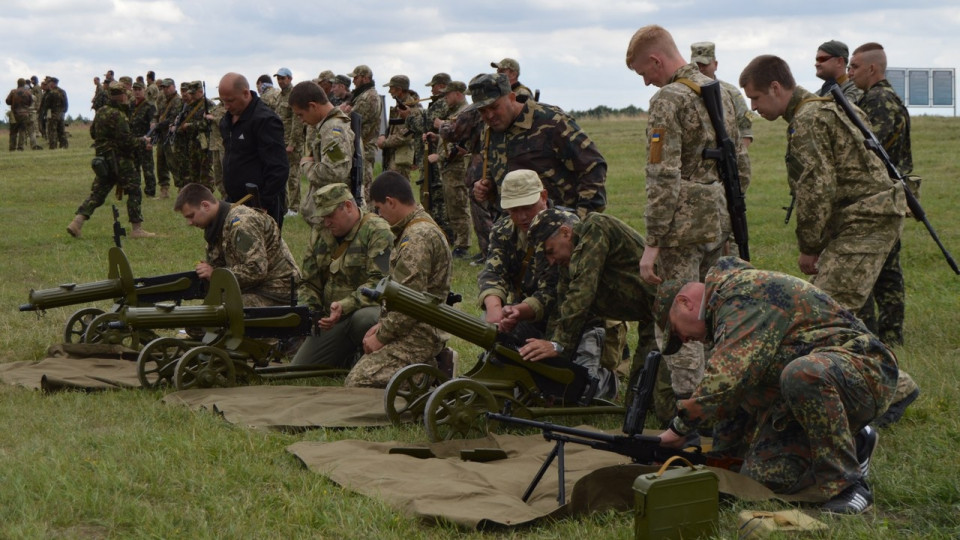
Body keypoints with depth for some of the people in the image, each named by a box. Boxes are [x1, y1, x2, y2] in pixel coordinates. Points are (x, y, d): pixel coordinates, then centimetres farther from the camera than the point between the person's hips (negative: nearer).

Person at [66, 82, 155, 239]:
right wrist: (142, 142, -7)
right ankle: (137, 229, 1)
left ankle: (77, 222, -1)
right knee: (134, 191, 1)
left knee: (97, 193, 10)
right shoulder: (117, 115, -17)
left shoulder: (100, 111, 10)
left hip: (103, 159, 8)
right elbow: (125, 140, -20)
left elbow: (92, 132, 21)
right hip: (119, 160, -8)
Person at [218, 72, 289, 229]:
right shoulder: (228, 119, 12)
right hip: (234, 202, 9)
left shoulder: (265, 119, -16)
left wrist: (265, 205, -20)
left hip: (261, 206, -8)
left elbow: (278, 169, -20)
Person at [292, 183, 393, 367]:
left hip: (369, 309, -6)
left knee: (362, 319, -43)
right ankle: (346, 359, 22)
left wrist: (344, 307, -33)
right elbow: (309, 283, 17)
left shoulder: (377, 232, -12)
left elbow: (380, 283, -22)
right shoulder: (321, 236, 11)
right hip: (333, 319, 6)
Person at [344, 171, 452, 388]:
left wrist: (381, 337, -13)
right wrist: (382, 324, 12)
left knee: (357, 382, -19)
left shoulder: (418, 237, -19)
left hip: (417, 336, -11)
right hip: (414, 330, 11)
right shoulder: (418, 229, 15)